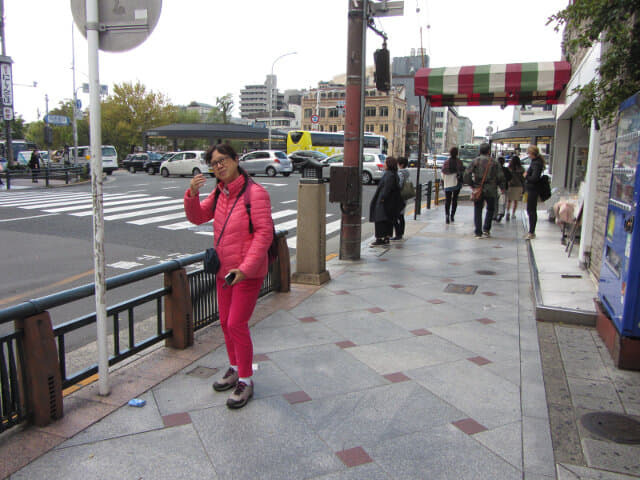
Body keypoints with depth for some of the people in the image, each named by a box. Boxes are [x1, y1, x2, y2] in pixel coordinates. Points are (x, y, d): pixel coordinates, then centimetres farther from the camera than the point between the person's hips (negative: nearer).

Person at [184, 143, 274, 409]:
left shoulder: (255, 193, -17)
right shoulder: (219, 192, 7)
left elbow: (264, 233, -21)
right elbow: (197, 217, 10)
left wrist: (245, 268, -26)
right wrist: (192, 195, -9)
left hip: (248, 272, -8)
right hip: (224, 269, 8)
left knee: (237, 324, -6)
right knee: (225, 322, 16)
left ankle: (245, 381, 12)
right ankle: (235, 368, 37)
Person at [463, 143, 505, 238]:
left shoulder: (475, 161, -2)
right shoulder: (493, 162, -2)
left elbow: (467, 175, -7)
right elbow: (500, 176, -1)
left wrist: (472, 184, 6)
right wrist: (502, 187, 13)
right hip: (490, 190, 0)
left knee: (478, 211, 6)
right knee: (490, 209, 17)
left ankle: (478, 232, 3)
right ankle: (486, 229, 8)